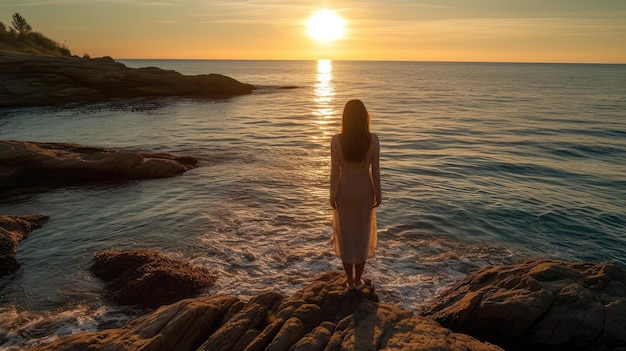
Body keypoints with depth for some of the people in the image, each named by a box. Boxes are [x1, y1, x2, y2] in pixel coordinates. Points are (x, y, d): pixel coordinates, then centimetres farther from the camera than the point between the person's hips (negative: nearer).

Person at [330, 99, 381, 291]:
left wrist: (333, 195, 2)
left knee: (345, 233, 14)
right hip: (364, 189, 1)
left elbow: (335, 171, -11)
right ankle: (358, 279, 28)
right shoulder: (373, 139, -14)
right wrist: (378, 194, 5)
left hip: (344, 190, -1)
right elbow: (375, 170, -8)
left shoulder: (337, 140, -16)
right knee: (362, 232, 16)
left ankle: (350, 280, 26)